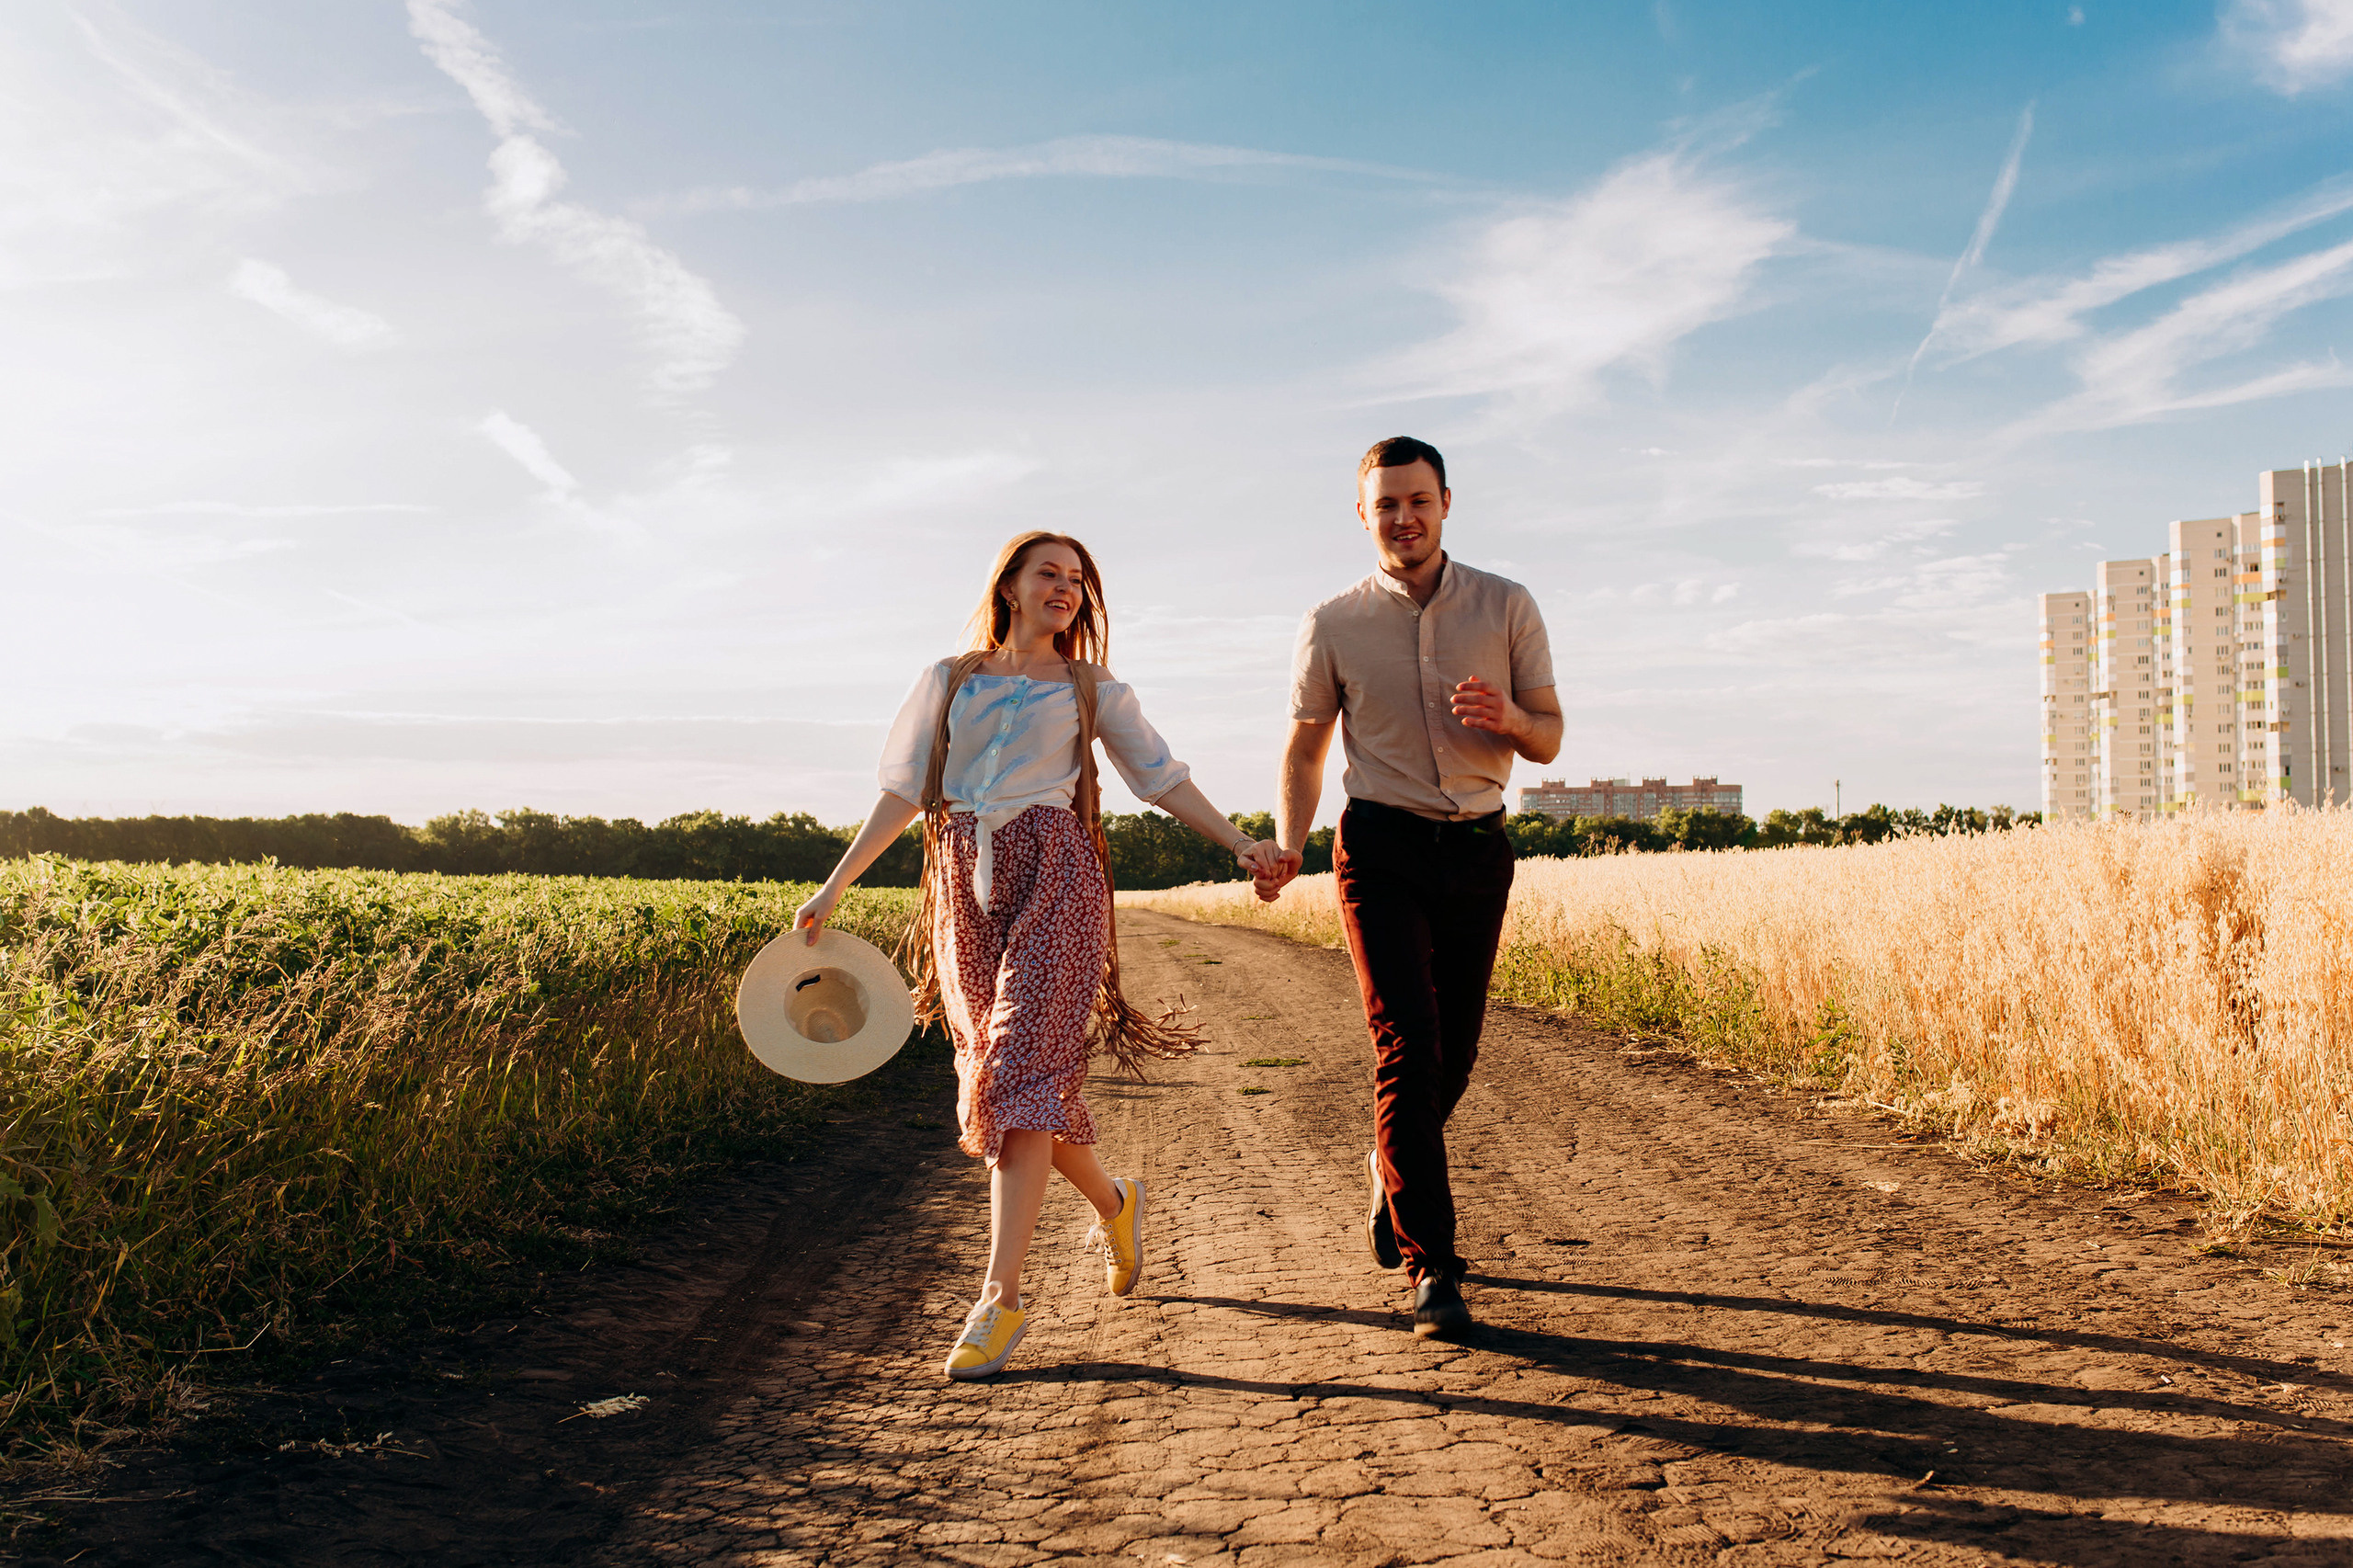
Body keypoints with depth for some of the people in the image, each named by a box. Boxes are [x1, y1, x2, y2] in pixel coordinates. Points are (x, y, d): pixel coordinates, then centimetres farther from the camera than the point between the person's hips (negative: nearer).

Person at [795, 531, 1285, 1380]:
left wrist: (1241, 844, -3)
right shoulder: (950, 680, 15)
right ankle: (1112, 1201, 33)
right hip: (966, 886, 3)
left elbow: (1165, 780, 10)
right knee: (999, 1069, 6)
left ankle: (1001, 1296, -15)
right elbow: (903, 792, 13)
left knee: (1020, 1072, -14)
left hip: (1054, 875, -3)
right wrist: (832, 888, 8)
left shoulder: (1093, 689, 12)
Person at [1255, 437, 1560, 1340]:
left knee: (1452, 1055, 8)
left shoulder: (1507, 607, 4)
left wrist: (1509, 716, -18)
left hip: (1478, 851, 2)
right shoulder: (1332, 627, 1)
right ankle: (1431, 1269, -9)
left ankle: (1392, 1176, 38)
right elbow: (1303, 751, 9)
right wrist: (1288, 849, -7)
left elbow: (1548, 741, 6)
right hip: (1383, 848, -2)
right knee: (1406, 1049, -13)